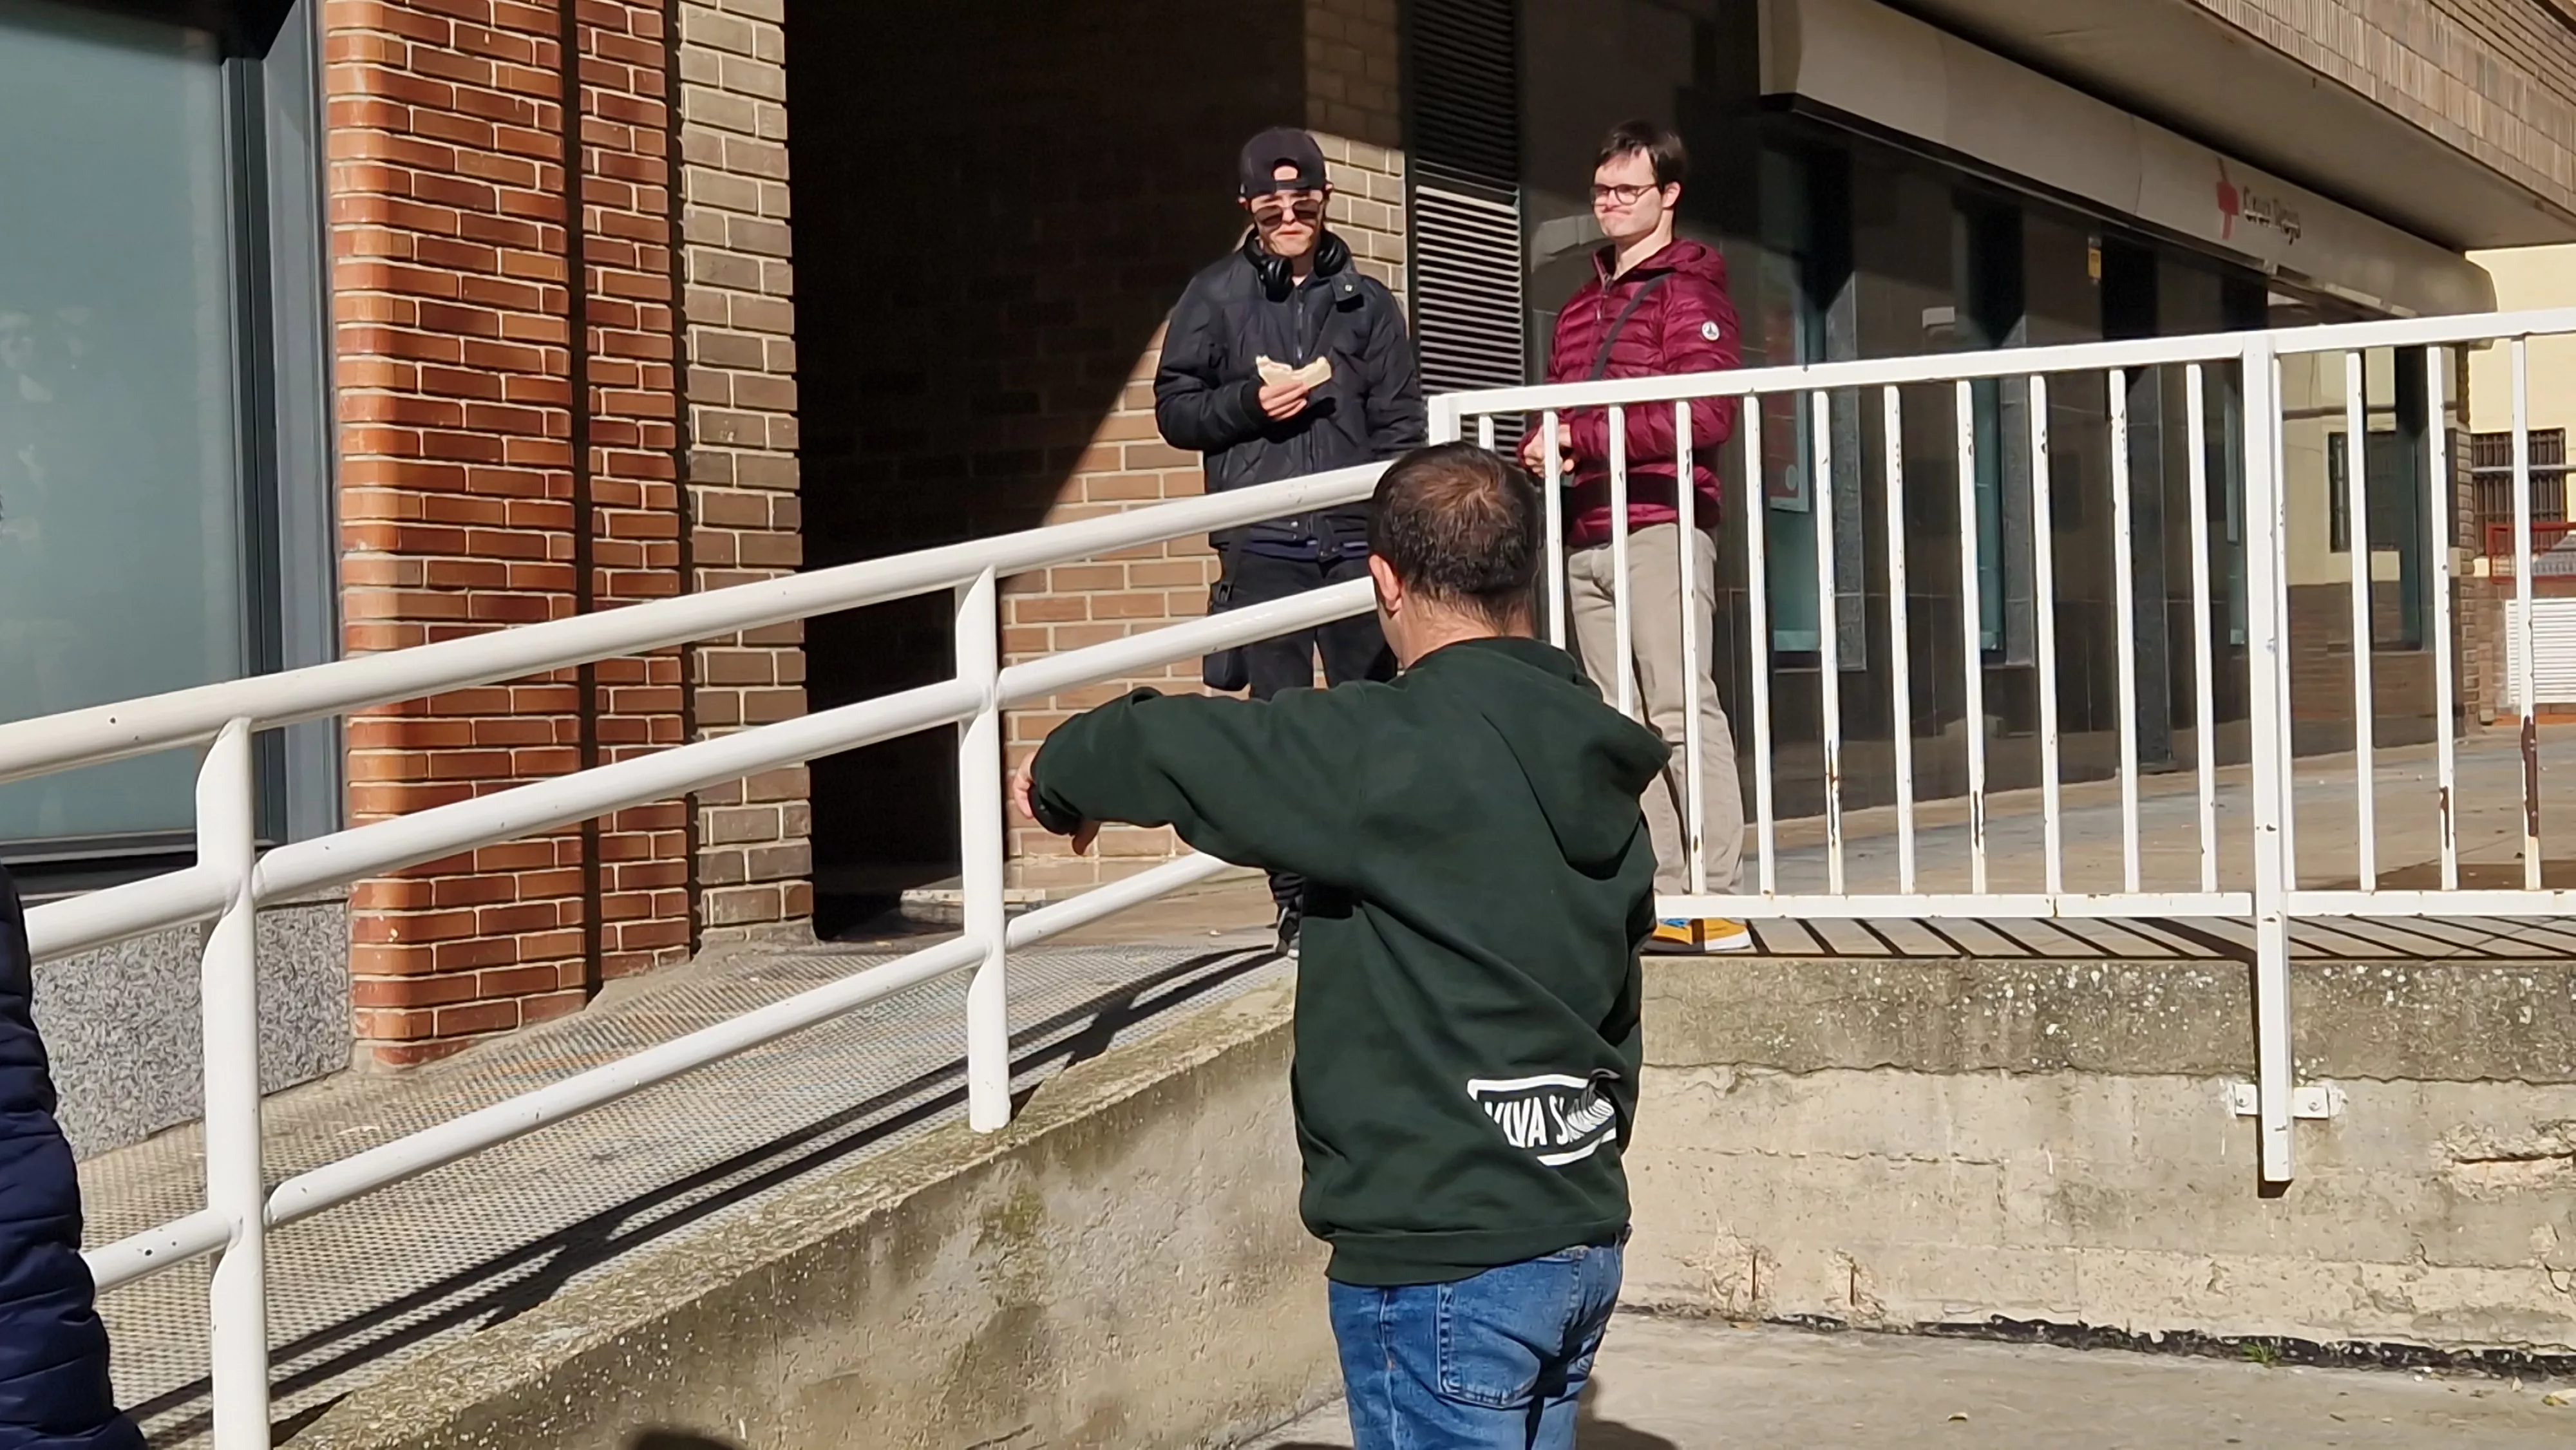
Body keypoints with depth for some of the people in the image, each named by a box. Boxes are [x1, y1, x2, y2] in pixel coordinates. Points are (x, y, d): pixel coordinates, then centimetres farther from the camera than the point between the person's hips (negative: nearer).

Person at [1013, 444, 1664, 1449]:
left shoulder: (1394, 754, -17)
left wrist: (1063, 782, 9)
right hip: (1580, 1242, 8)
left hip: (1444, 1260, -8)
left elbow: (1171, 747, -12)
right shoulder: (1593, 764, 8)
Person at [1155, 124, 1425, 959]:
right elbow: (1174, 411, 9)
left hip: (1356, 540, 1)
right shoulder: (1215, 297, 11)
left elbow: (1400, 422, 10)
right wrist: (1248, 402, -9)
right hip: (1262, 543, -1)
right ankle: (1296, 897, 3)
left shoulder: (1365, 302, 14)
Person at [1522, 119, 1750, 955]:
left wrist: (1584, 437, -14)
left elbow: (1708, 414, -13)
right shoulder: (1580, 308, 24)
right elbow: (1557, 412, 28)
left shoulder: (1688, 291, 0)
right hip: (1586, 536, 8)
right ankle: (1663, 899, 5)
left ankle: (1717, 906, -12)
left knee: (1681, 712, -12)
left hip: (1660, 527, -8)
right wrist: (1544, 451, 3)